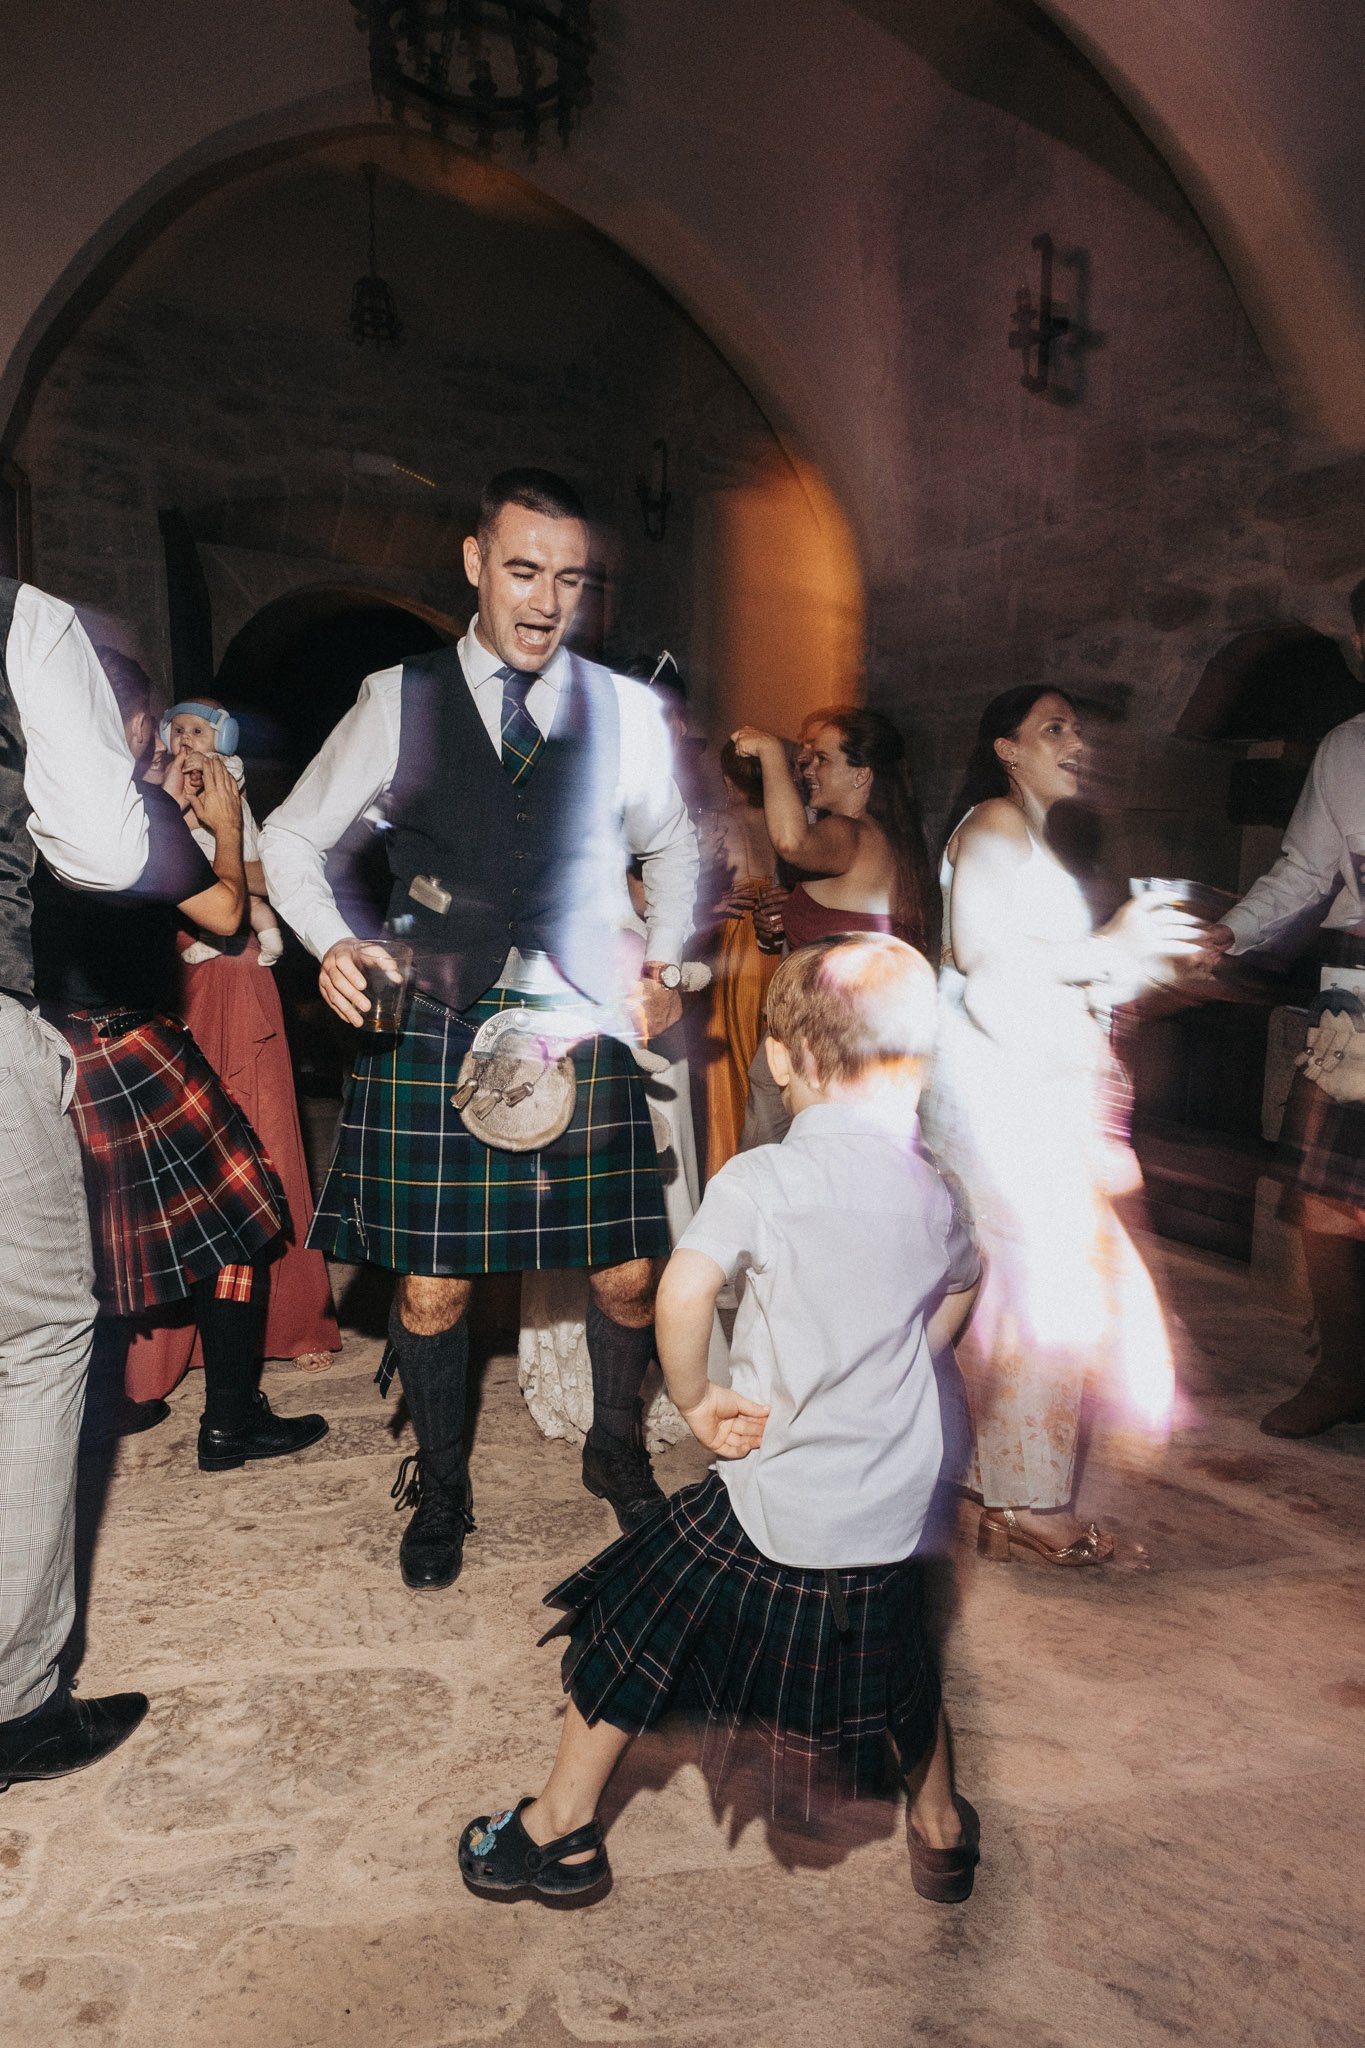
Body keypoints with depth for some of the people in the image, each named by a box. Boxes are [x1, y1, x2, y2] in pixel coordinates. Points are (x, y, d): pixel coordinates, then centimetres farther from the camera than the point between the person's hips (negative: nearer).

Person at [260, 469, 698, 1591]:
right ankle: (440, 1486, 34)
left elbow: (672, 845, 21)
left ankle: (616, 1450, 37)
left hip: (584, 1032, 1)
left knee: (628, 1277, 5)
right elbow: (290, 838, 11)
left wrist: (665, 961, 7)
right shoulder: (399, 700, 2)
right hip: (435, 1032, -1)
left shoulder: (624, 711, 5)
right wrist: (329, 943, -7)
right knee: (433, 1287, 5)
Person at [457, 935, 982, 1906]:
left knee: (634, 1628, 17)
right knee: (900, 1664, 30)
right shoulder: (935, 1190, -1)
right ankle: (942, 1828, 50)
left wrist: (698, 1399, -15)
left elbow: (684, 1288, -32)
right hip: (895, 1505, 5)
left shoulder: (760, 1179, -18)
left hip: (772, 1501, -4)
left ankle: (563, 1826, 32)